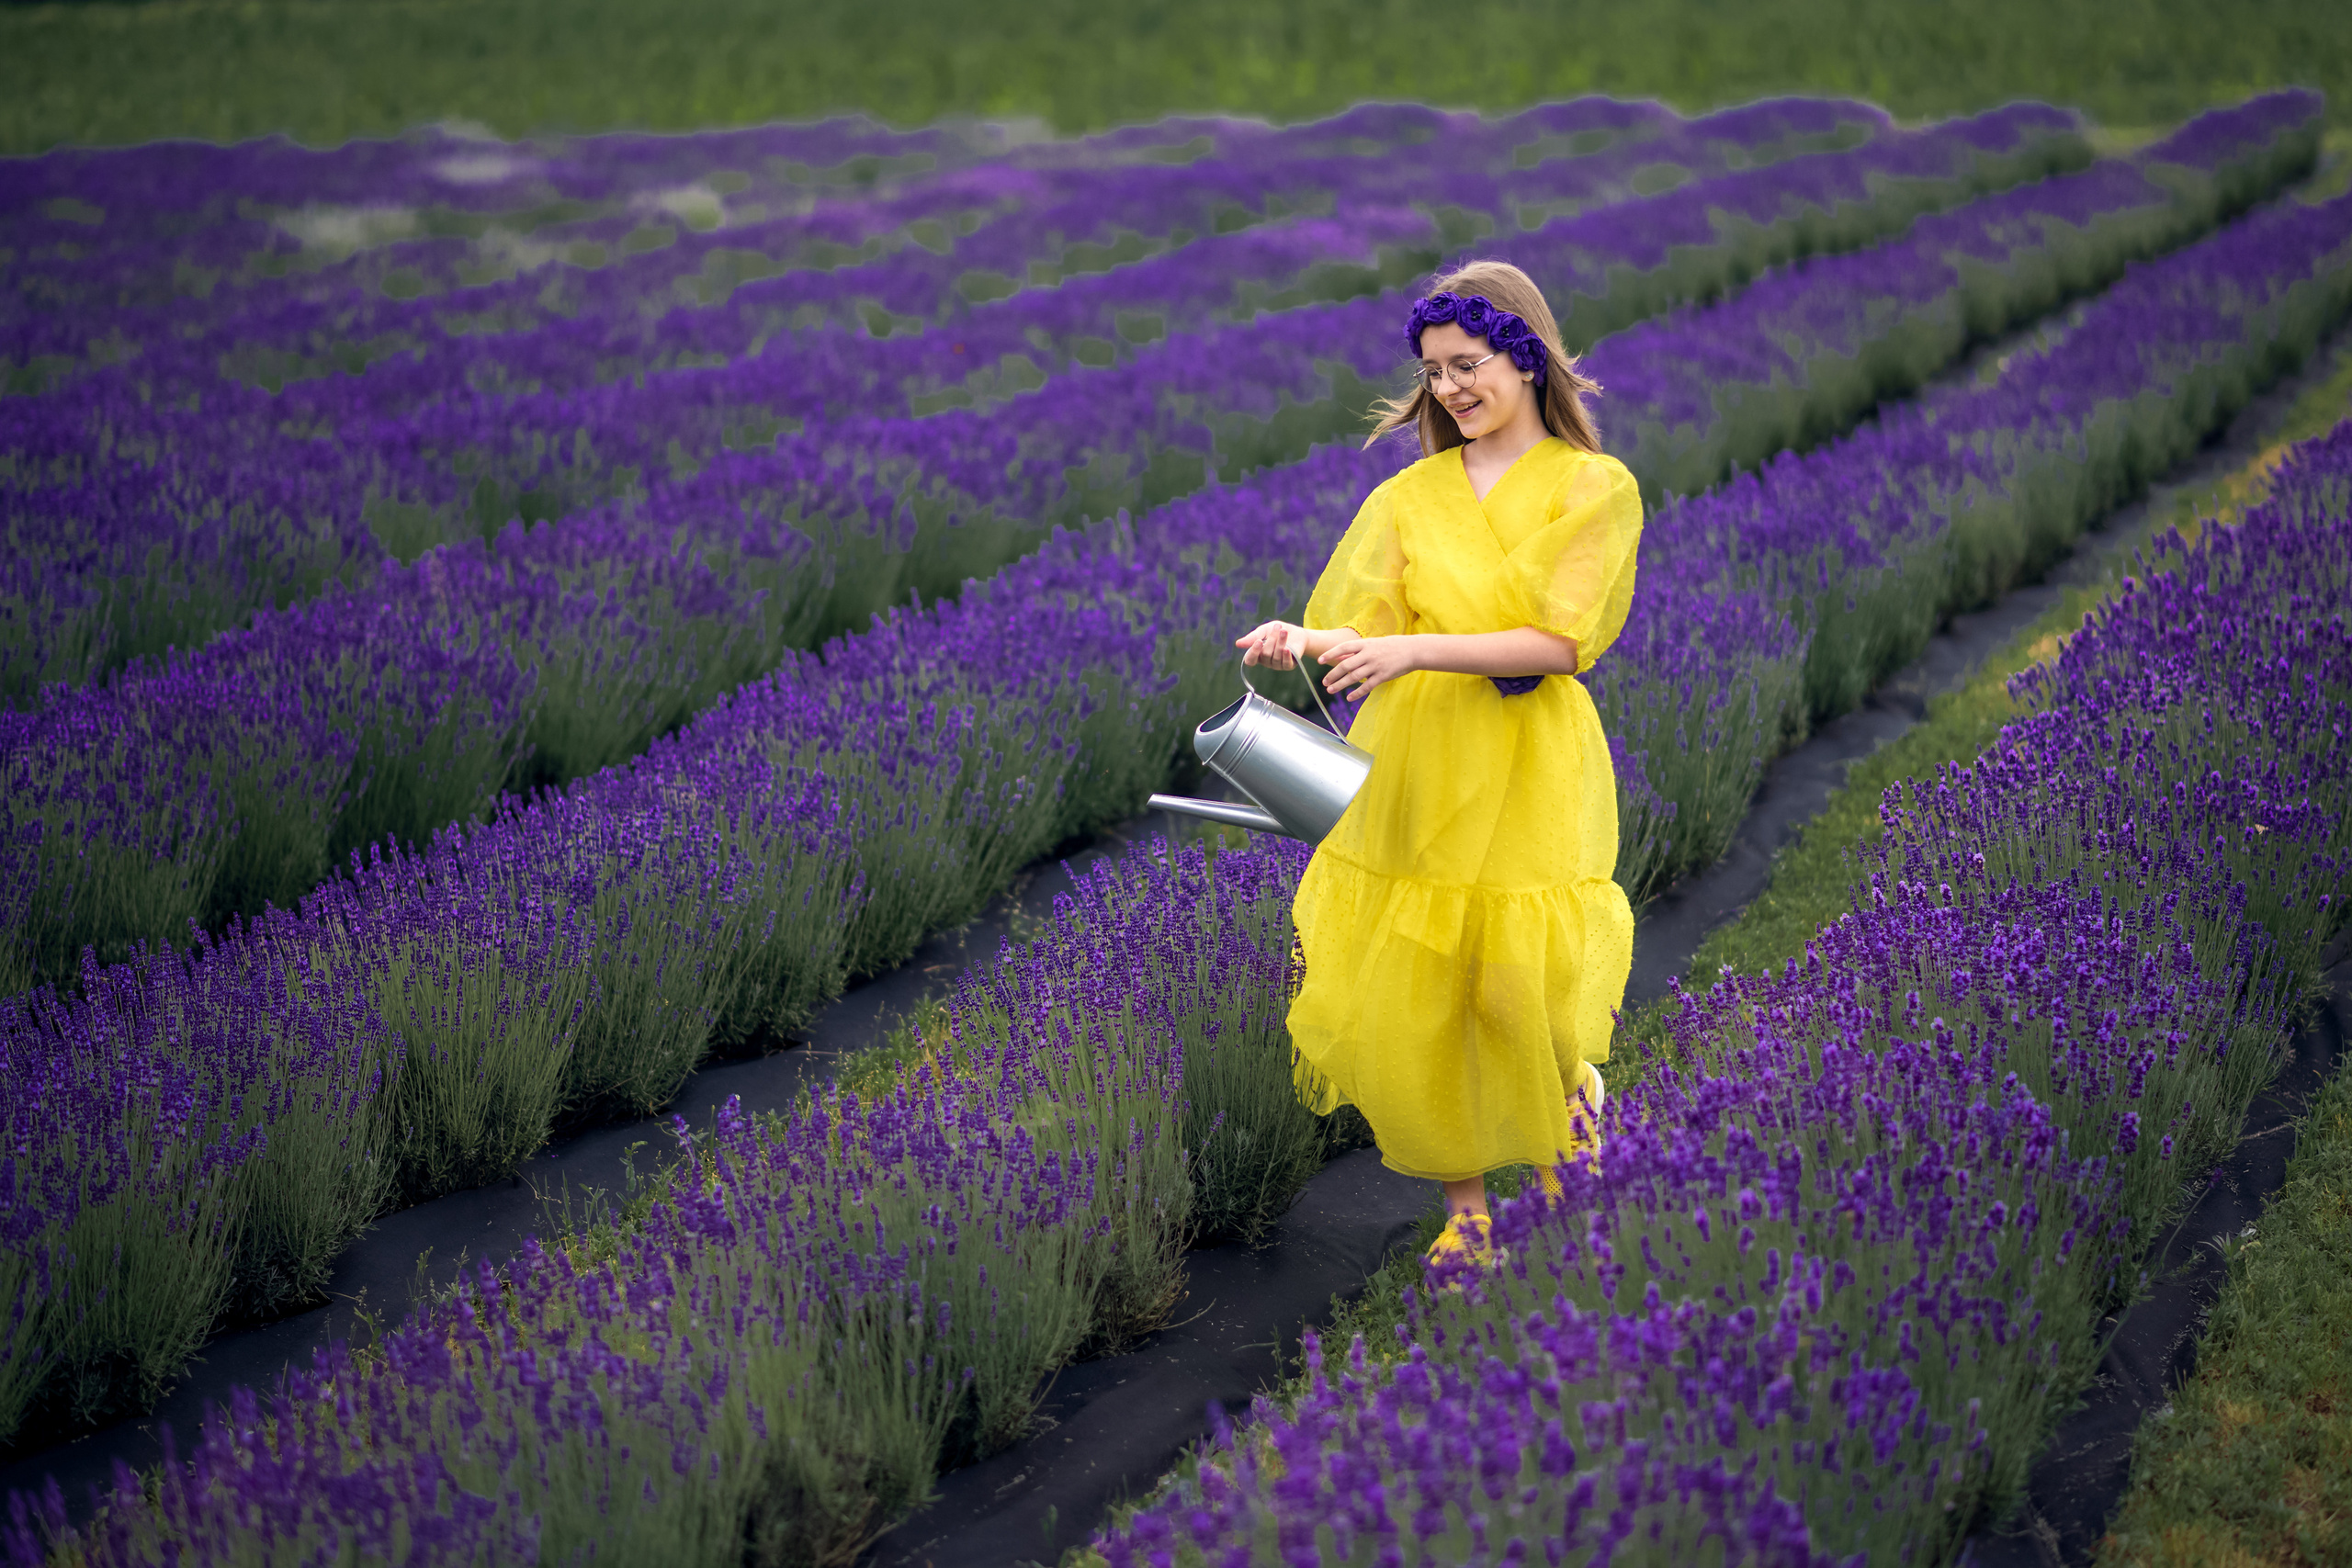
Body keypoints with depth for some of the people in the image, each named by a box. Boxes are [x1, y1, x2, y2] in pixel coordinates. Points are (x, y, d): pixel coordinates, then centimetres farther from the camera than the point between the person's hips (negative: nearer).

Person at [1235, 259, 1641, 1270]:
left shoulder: (1593, 488, -1)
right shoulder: (1413, 494, 11)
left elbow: (1556, 644, -12)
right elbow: (1368, 626, 1)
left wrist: (1415, 651, -22)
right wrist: (1301, 640, -21)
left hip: (1529, 775, -3)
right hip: (1413, 768, 3)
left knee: (1522, 997, -7)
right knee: (1412, 1002, 1)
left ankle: (1568, 1102, 28)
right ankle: (1463, 1212, 16)